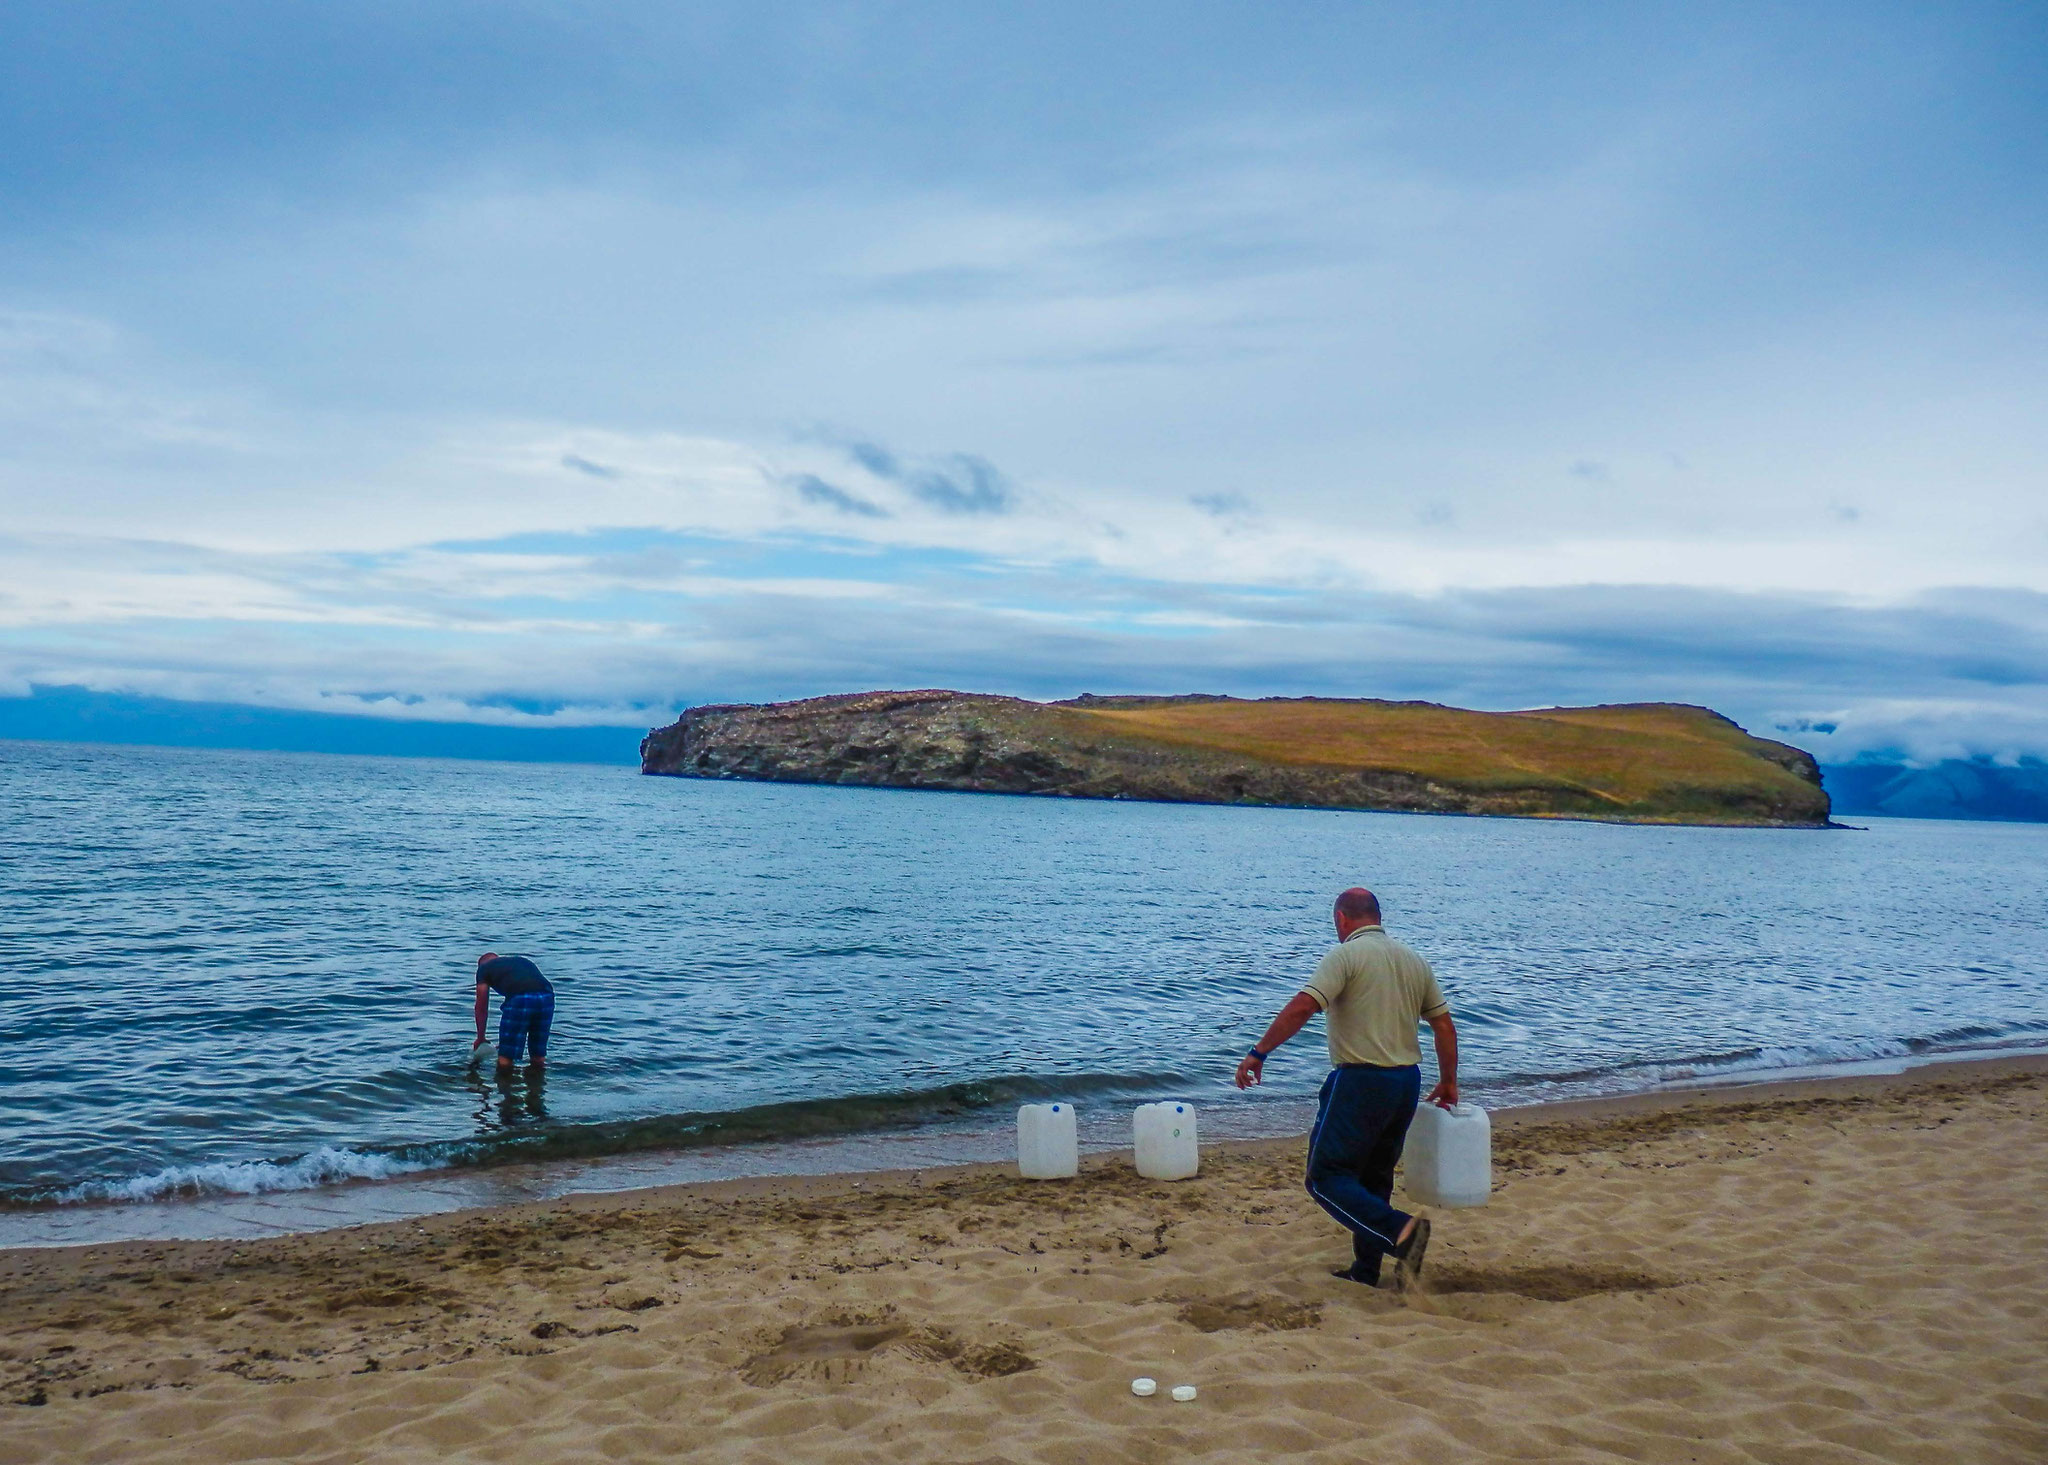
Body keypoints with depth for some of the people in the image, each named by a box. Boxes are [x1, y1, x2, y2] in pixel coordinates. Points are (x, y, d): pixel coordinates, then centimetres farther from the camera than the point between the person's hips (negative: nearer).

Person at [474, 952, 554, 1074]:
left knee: (505, 1055, 8)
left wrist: (480, 1038, 35)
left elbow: (481, 1008, 23)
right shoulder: (522, 960, 37)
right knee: (539, 1054, 21)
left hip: (519, 999, -5)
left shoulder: (484, 967, 23)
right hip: (546, 997, 5)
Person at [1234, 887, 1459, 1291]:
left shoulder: (1346, 955, -8)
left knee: (1327, 1177, -4)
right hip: (1407, 1082, 8)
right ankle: (1365, 1271, 20)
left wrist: (1258, 1054, -17)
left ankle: (1400, 1230, -21)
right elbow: (1445, 1024, 13)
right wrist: (1448, 1083, 22)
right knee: (1374, 1178, 18)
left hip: (1360, 1080, -8)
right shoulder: (1414, 961, 13)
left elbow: (1302, 1007, -20)